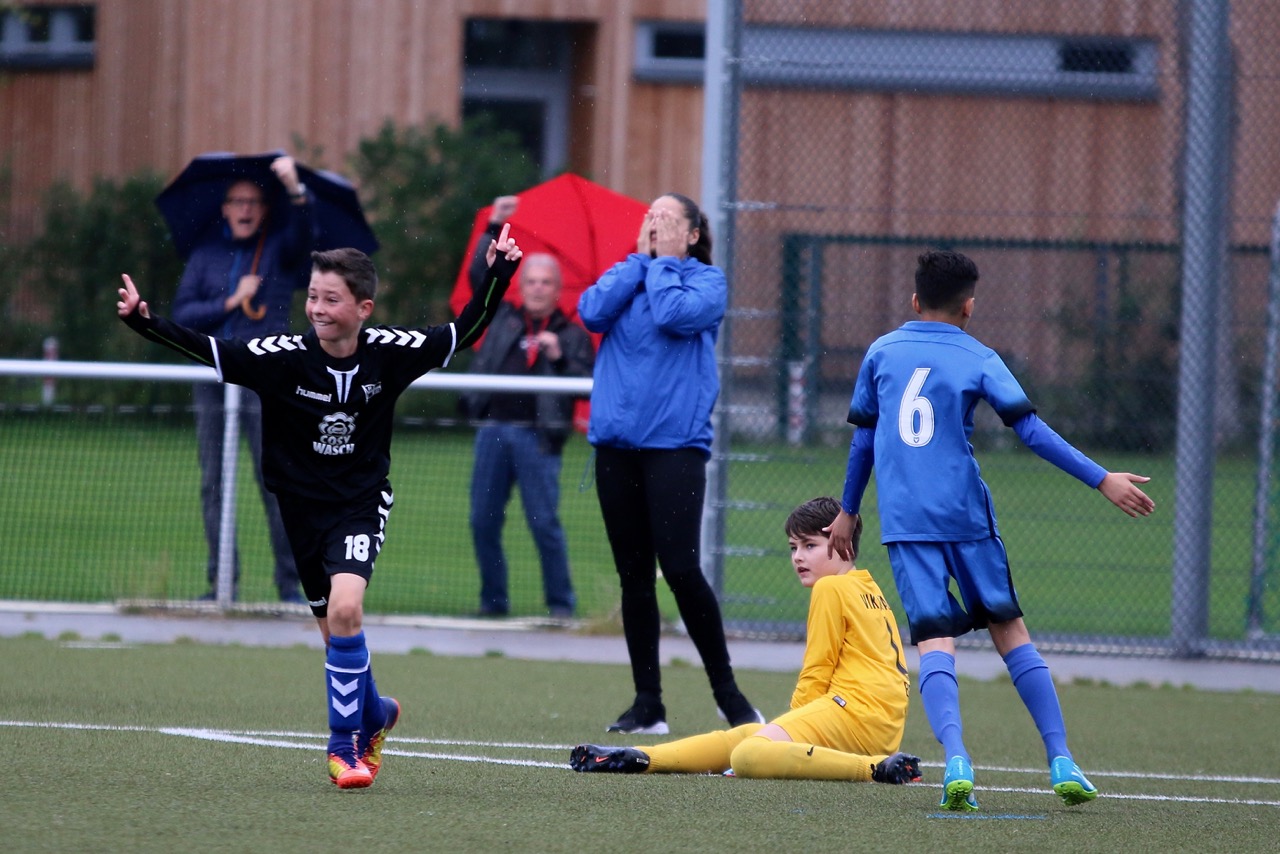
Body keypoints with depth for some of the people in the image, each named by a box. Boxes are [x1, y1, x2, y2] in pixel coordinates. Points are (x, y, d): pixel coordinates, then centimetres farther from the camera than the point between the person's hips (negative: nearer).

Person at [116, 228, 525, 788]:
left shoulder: (387, 352, -10)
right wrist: (144, 321, -32)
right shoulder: (285, 357, -14)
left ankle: (347, 743, -12)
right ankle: (374, 714, 40)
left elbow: (463, 333, 4)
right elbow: (205, 350, -19)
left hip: (361, 505, -2)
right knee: (334, 627, 10)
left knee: (344, 610, -23)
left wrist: (498, 273, -4)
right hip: (302, 507, 2)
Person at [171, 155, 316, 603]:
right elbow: (182, 313, 6)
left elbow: (302, 234, -18)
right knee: (213, 485, 3)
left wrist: (296, 191, -33)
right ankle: (221, 583, 8)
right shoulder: (207, 253, 12)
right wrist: (230, 303, -7)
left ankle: (290, 584, -5)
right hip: (214, 377, 4)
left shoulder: (278, 248, 5)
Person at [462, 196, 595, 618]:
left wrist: (559, 357, -13)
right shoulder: (503, 320, 17)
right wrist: (495, 229, 9)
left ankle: (561, 605, 0)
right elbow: (479, 275, 15)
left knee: (544, 522, -7)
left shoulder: (573, 336, 9)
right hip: (494, 431, 4)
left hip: (537, 436, -4)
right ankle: (493, 601, 13)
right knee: (483, 522, 3)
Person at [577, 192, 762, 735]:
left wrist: (661, 260, -4)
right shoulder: (628, 273, 14)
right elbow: (592, 312, -4)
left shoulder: (707, 281, 2)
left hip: (674, 441, -5)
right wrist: (640, 258, -1)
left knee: (681, 568, -13)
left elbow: (675, 315, -17)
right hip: (617, 440, 5)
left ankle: (727, 694, -1)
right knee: (633, 574, 6)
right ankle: (647, 704, 11)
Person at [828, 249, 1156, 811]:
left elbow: (863, 436, 17)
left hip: (904, 521, 1)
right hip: (965, 515, -1)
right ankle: (1060, 761, 6)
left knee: (934, 641, -5)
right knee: (1009, 629, 12)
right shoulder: (977, 360, 2)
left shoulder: (882, 353, 10)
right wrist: (1102, 480, -5)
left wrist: (848, 510, 28)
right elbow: (1032, 432, -6)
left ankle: (955, 758, -30)